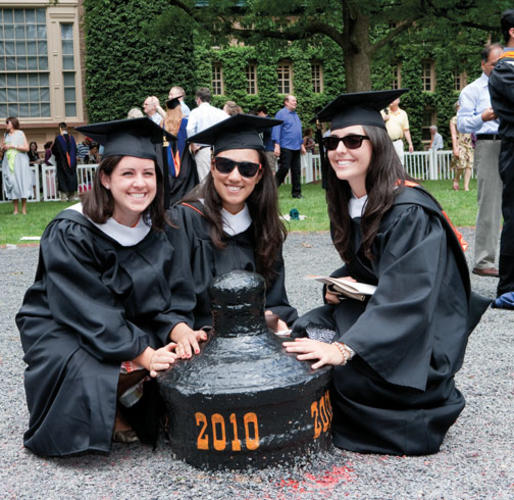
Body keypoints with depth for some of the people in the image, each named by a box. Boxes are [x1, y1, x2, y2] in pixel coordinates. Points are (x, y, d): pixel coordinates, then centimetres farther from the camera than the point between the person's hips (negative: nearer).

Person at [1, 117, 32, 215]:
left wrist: (13, 146, -11)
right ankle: (15, 209, -2)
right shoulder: (6, 135, 15)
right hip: (8, 162, 4)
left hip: (19, 162, -4)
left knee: (22, 182, -7)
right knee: (11, 183, -3)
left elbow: (26, 148, -6)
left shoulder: (20, 133, 2)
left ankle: (24, 208, -3)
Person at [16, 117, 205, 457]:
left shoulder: (157, 229, -6)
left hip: (128, 326, 6)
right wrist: (142, 353, -34)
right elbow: (90, 312, -26)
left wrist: (179, 329, -27)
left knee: (190, 351, -15)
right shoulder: (70, 233, -22)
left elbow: (174, 295, -5)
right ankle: (104, 412, 2)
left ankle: (122, 404, 8)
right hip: (62, 331, -5)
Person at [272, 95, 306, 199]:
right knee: (284, 169, -9)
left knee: (296, 171, 5)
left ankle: (296, 192, 10)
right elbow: (276, 129, -9)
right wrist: (277, 145, -17)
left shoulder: (295, 115, 19)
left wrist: (302, 144, 21)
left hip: (296, 147, 7)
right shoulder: (281, 113, -3)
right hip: (286, 147, -7)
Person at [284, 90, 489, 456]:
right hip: (369, 308, 8)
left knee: (351, 372, -28)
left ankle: (435, 404, -1)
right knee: (305, 332, -14)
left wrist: (344, 348, -39)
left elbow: (405, 298, -31)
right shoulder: (349, 203, 3)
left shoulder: (410, 212, -24)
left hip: (422, 336, -7)